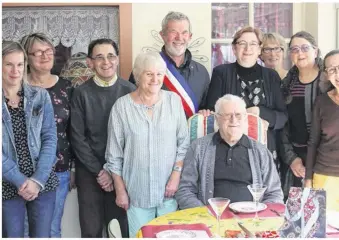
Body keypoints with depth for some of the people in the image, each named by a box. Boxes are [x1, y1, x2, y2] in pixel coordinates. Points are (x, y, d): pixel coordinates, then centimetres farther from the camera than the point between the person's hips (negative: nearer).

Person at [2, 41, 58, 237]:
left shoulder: (40, 96, 2)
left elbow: (50, 138, -2)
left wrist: (38, 179, -11)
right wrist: (20, 181, -14)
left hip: (43, 182, 1)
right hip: (9, 186, -1)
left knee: (42, 235, 8)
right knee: (12, 235, 7)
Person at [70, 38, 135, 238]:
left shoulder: (130, 91, -3)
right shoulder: (81, 93, -3)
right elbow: (77, 138, -3)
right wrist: (99, 171, -7)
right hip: (89, 172, 0)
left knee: (124, 228, 4)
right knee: (91, 230, 5)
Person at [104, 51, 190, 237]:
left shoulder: (174, 100, 1)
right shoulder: (122, 105, -5)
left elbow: (184, 143, 3)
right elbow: (114, 154, 0)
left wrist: (176, 175, -6)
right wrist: (120, 190, 0)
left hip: (168, 188, 2)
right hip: (137, 191, -1)